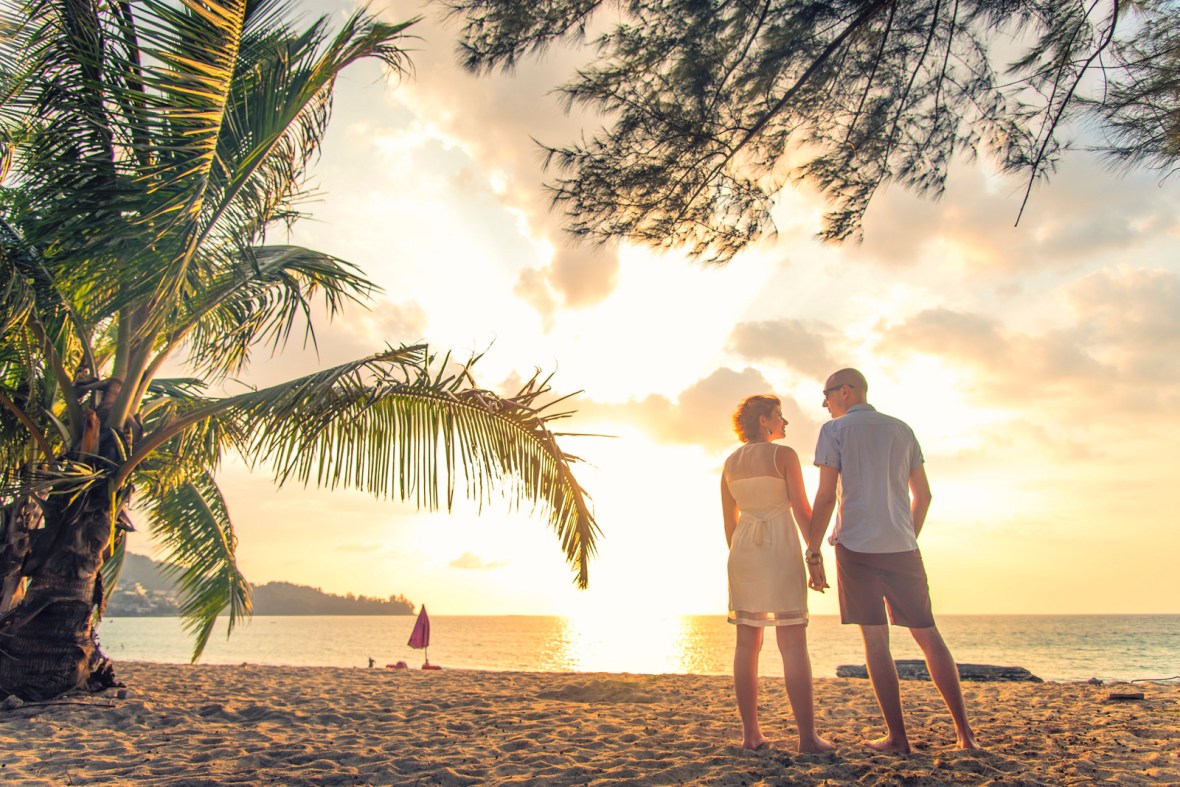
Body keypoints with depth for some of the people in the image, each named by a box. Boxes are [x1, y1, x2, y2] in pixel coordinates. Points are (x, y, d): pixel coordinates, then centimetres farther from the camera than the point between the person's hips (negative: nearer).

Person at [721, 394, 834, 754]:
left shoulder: (730, 463, 11)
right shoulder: (783, 455, -6)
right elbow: (803, 511, -8)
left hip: (743, 550, 5)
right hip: (780, 549, -5)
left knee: (747, 644, 6)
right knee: (793, 646, -3)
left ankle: (751, 733, 8)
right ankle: (808, 736, -2)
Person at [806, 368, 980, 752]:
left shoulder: (834, 430, -1)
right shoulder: (902, 430, 13)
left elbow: (826, 496, -8)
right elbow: (923, 494, 14)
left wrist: (813, 552, -5)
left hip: (856, 547, -4)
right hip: (901, 547, 4)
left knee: (875, 641, 1)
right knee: (928, 635, 12)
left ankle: (897, 736, 3)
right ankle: (964, 730, 13)